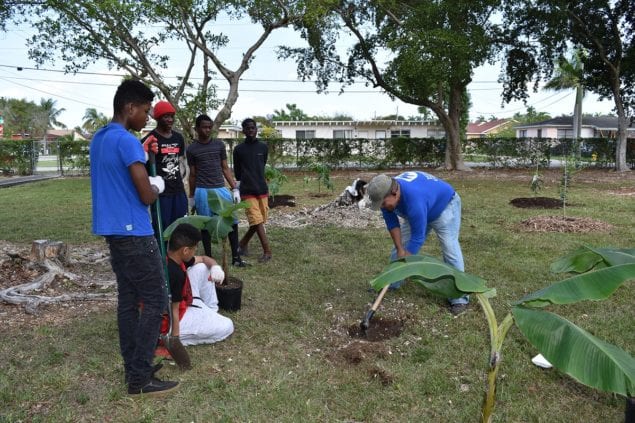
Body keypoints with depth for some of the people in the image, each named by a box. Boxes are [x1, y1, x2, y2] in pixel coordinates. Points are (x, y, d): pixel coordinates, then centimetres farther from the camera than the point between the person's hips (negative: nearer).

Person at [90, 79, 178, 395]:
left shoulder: (98, 139, 14)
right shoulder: (127, 142, -16)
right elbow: (147, 196, -17)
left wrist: (145, 184, 13)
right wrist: (158, 186, 4)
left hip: (113, 231, 10)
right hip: (134, 234, -9)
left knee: (128, 299, 12)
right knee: (155, 302, -3)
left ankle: (133, 366, 20)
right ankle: (140, 378, 1)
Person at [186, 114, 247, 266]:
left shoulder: (219, 145, 7)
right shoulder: (191, 149, 3)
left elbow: (225, 168, 10)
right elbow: (192, 174, 9)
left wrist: (235, 188, 3)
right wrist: (191, 197, 11)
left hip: (221, 189, 2)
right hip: (202, 192, -2)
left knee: (232, 222, -2)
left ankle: (236, 257, 7)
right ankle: (208, 258, 15)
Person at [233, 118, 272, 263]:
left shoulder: (263, 147, 5)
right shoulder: (239, 149, -1)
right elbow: (237, 172, 7)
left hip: (262, 190, 3)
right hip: (247, 191, -3)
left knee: (259, 221, 7)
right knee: (257, 221, -9)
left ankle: (243, 242, 28)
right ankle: (267, 251, -6)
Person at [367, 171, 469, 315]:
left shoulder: (414, 200, -45)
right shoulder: (386, 193, -24)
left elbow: (417, 238, -37)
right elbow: (392, 224, -11)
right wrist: (400, 250, -16)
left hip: (445, 206, -7)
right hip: (418, 212, 7)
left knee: (450, 249, -18)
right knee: (401, 247, 6)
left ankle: (459, 297, -12)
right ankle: (391, 284, 21)